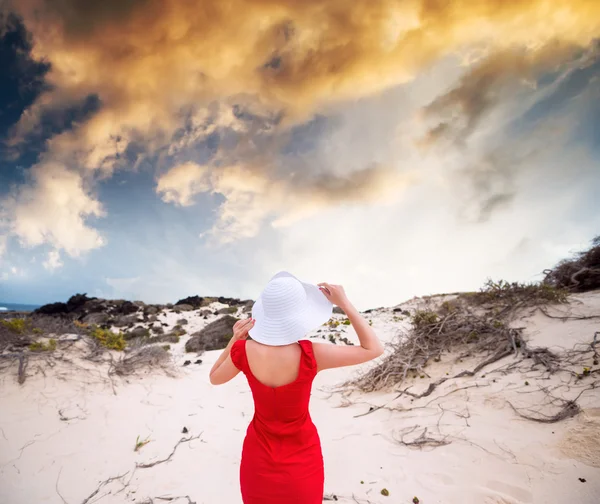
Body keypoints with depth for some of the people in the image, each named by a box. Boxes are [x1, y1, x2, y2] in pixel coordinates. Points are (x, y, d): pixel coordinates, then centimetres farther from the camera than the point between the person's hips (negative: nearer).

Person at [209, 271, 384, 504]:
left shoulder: (244, 351, -23)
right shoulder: (310, 355, -32)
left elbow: (214, 378, 0)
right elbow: (374, 349, -20)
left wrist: (234, 340, -9)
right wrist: (344, 303, -19)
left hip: (260, 455, 2)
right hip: (301, 456, -2)